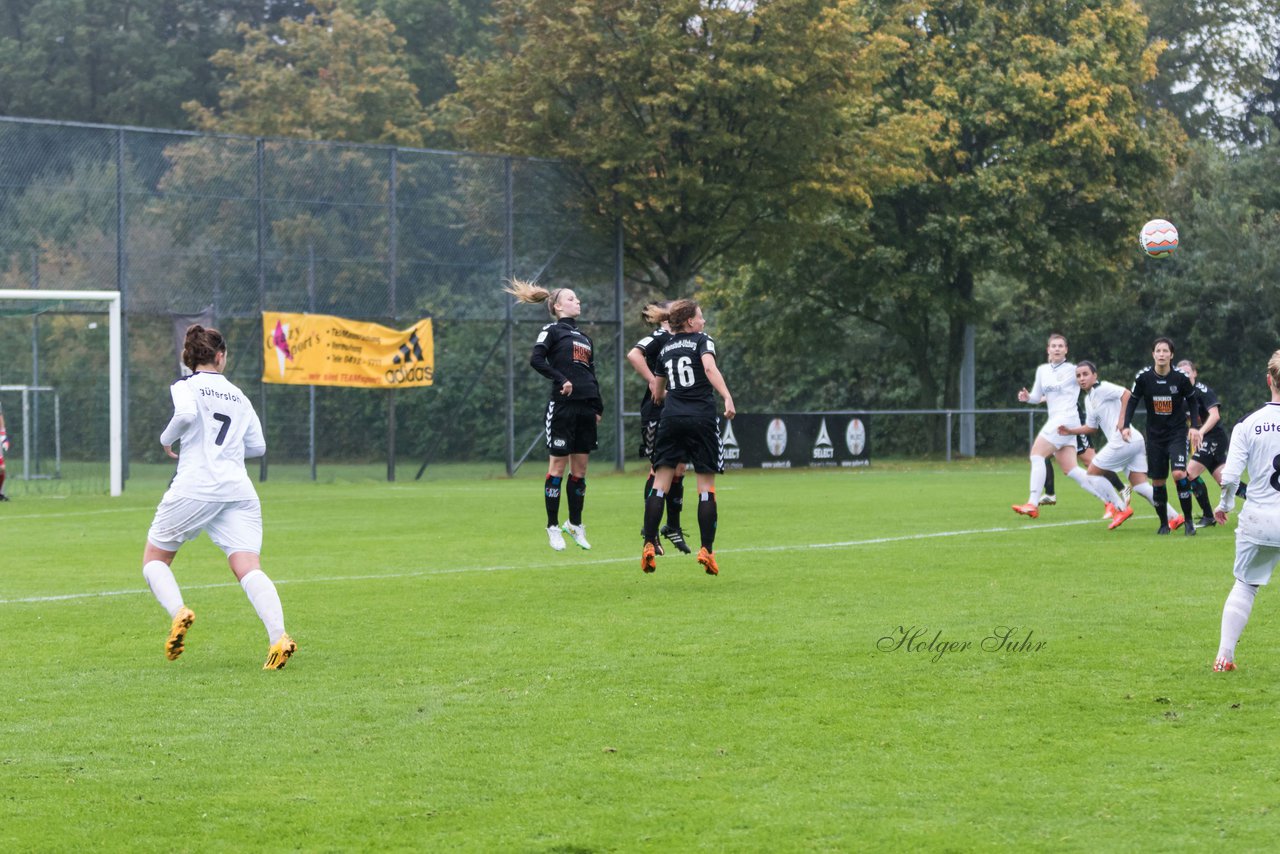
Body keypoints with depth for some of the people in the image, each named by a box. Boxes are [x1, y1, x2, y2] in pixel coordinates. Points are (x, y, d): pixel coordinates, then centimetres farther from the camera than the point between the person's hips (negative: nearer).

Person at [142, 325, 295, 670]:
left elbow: (186, 413, -17)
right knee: (249, 570, -8)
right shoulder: (239, 396, 19)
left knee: (154, 560, 14)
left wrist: (167, 438, 1)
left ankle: (178, 612, -14)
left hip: (194, 489, -3)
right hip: (239, 491, 3)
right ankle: (278, 636, -30)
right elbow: (258, 446, 19)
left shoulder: (185, 387, 5)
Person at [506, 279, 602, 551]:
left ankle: (575, 524, 19)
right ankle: (553, 527, 2)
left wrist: (598, 407, 16)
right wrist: (561, 380, -21)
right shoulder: (552, 331, 0)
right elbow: (536, 359, -16)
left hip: (585, 407, 7)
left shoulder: (584, 337, 21)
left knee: (580, 468, 9)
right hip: (563, 406, -7)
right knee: (559, 464, -3)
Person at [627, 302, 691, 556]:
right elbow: (634, 355, -28)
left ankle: (673, 527, 19)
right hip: (657, 413, -8)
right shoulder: (659, 337, -10)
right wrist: (653, 382, -26)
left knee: (678, 470, 9)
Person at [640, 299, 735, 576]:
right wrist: (727, 397, -28)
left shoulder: (665, 349, 17)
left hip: (671, 418, 4)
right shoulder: (702, 340, 2)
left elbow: (657, 393, 25)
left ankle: (649, 546, -5)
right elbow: (710, 369, -19)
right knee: (706, 487, 2)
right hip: (701, 417, -4)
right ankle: (707, 550, -1)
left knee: (660, 484, 4)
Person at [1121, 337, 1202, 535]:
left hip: (1177, 433, -2)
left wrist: (1195, 426, -5)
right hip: (1155, 435, 2)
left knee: (1179, 474, -20)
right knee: (1157, 481, 4)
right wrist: (1126, 425, -8)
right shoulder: (1144, 377, -8)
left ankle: (1188, 520, -8)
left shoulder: (1181, 378, -11)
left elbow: (1192, 401, 4)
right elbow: (1132, 401, 3)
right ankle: (1164, 523, 21)